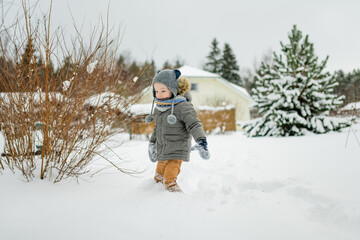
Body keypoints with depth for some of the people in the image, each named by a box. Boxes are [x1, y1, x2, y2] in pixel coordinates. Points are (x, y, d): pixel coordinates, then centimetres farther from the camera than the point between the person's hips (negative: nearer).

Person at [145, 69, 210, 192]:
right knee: (158, 177, 19)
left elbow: (194, 124, -21)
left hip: (177, 151, -8)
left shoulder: (183, 106, -17)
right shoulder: (158, 108, 7)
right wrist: (152, 144, 27)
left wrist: (201, 142, -33)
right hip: (162, 152, 8)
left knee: (169, 181, -17)